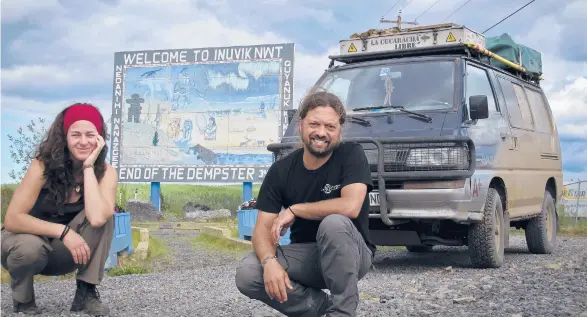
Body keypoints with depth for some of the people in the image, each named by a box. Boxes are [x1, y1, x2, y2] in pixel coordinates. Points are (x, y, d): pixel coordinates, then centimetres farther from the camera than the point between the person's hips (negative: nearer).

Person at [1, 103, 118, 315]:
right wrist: (63, 231, -34)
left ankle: (86, 292, -16)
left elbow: (96, 218, -37)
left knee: (103, 216, -26)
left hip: (68, 251, 2)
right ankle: (22, 300, -4)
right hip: (27, 240, -1)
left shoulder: (105, 172, -17)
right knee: (30, 248, -38)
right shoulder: (44, 164, -22)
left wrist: (89, 166, -32)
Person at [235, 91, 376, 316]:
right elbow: (263, 227, -8)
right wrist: (269, 261, -31)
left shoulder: (351, 154, -14)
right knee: (247, 274, -22)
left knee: (334, 223, -36)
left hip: (351, 256, -3)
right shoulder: (281, 170, -5)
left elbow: (350, 206, -30)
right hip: (305, 255, 3)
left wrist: (294, 210, -20)